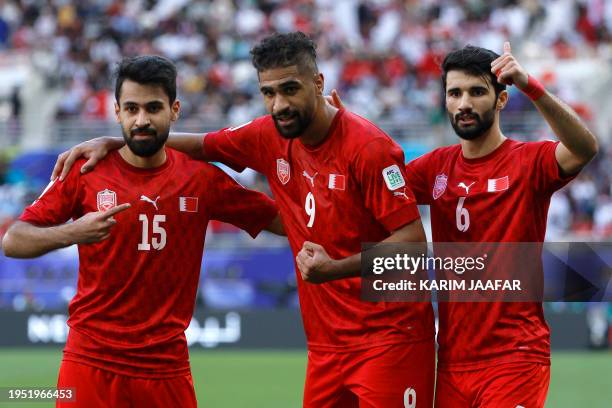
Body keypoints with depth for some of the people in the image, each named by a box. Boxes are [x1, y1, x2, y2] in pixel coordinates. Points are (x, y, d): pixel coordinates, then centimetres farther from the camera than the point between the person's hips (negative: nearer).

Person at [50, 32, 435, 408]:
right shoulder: (270, 137, 4)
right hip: (327, 341, 6)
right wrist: (111, 143, 8)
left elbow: (413, 238, -16)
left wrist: (335, 269, -27)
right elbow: (201, 145, 17)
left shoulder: (367, 146, -15)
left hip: (387, 335, -6)